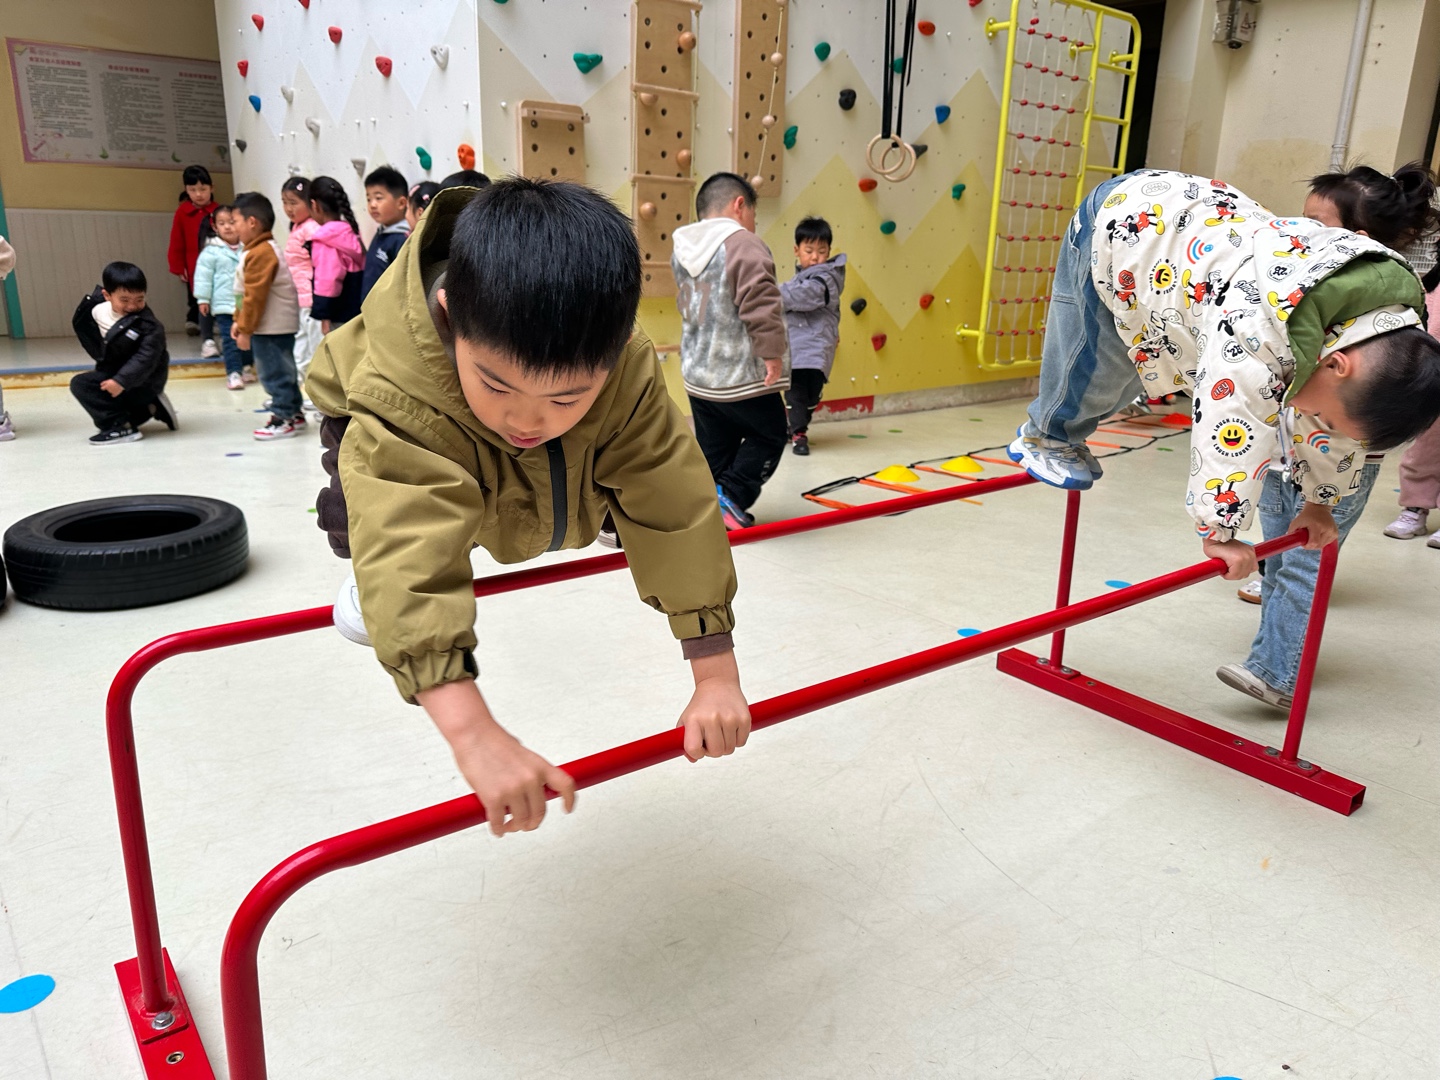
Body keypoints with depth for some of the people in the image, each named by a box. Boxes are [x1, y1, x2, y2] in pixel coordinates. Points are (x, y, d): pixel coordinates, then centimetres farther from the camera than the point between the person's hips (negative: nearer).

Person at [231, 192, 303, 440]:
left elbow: (255, 296, -20)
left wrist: (245, 329, -16)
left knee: (274, 373, -3)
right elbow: (247, 294, 20)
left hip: (271, 327, -10)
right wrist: (240, 322, 20)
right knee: (282, 370, 16)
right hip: (281, 324, 10)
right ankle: (293, 413, 24)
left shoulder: (259, 254, -18)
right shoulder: (267, 248, 15)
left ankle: (283, 418, 3)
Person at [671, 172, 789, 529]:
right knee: (769, 435, 11)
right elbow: (761, 302, -23)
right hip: (742, 375, -7)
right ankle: (730, 496, 2)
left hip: (697, 375, 7)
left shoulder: (682, 249, 8)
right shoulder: (744, 244, -16)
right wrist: (772, 351, -18)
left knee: (713, 447, 18)